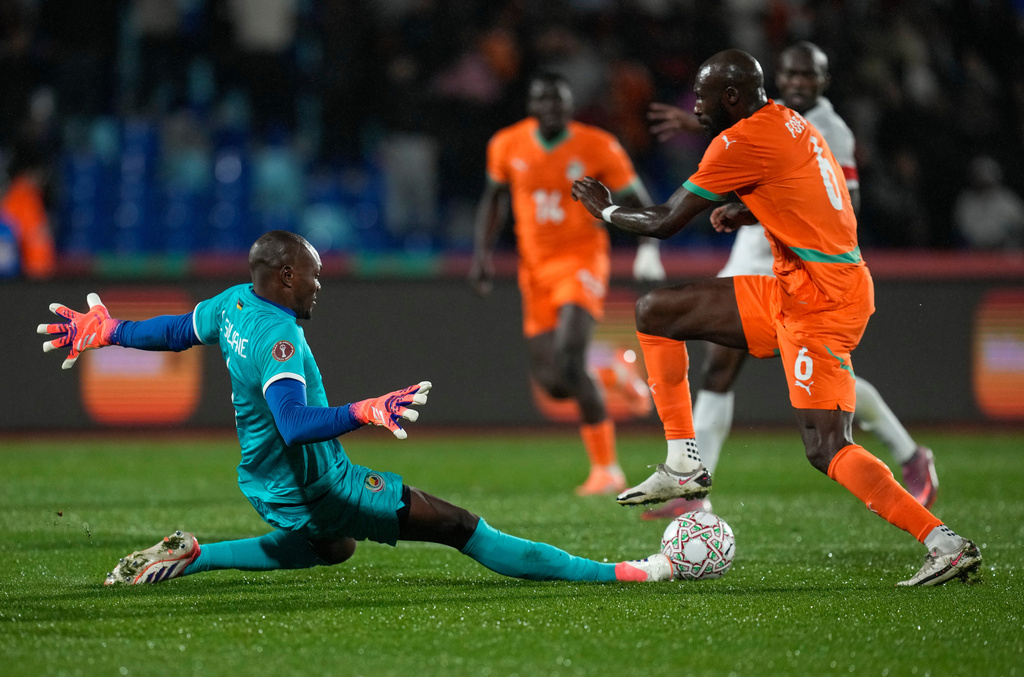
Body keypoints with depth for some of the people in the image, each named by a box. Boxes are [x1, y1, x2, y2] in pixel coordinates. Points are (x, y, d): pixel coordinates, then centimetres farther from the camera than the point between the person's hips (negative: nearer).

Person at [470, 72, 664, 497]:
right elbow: (494, 199, 17)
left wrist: (648, 248, -18)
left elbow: (637, 201, -1)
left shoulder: (597, 147, -9)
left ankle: (606, 470, -10)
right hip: (536, 268, 5)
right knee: (551, 382, -3)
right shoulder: (507, 146, 0)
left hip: (582, 260, -4)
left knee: (568, 361, -25)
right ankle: (614, 375, 32)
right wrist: (482, 251, 6)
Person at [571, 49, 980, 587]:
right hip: (788, 290, 10)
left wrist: (605, 209, 8)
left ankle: (945, 544, -17)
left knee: (827, 450, -15)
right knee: (655, 311, 12)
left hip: (819, 301, -10)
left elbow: (664, 224, -10)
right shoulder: (788, 122, 11)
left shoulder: (743, 141, -16)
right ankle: (684, 467, 14)